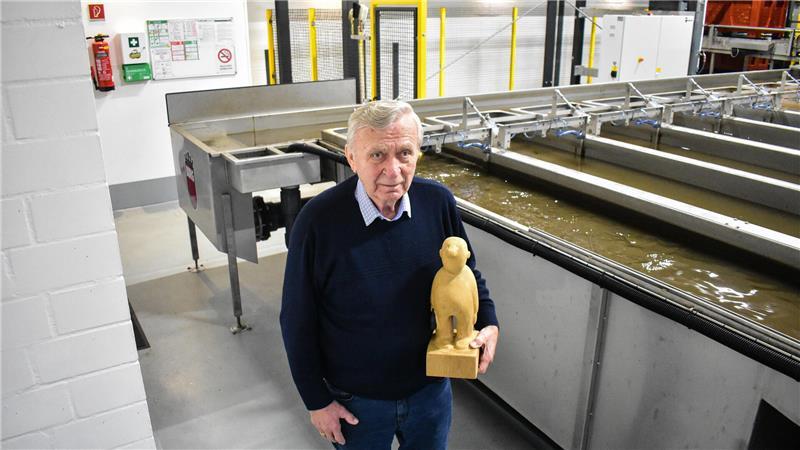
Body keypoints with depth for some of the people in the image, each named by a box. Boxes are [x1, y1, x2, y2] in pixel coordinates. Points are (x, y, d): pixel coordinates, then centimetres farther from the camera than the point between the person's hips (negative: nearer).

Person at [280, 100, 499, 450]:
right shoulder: (318, 220, -24)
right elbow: (297, 322, -13)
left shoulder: (438, 202, -13)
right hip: (355, 401, -3)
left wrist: (488, 323, -10)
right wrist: (316, 401, -7)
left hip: (431, 389, 3)